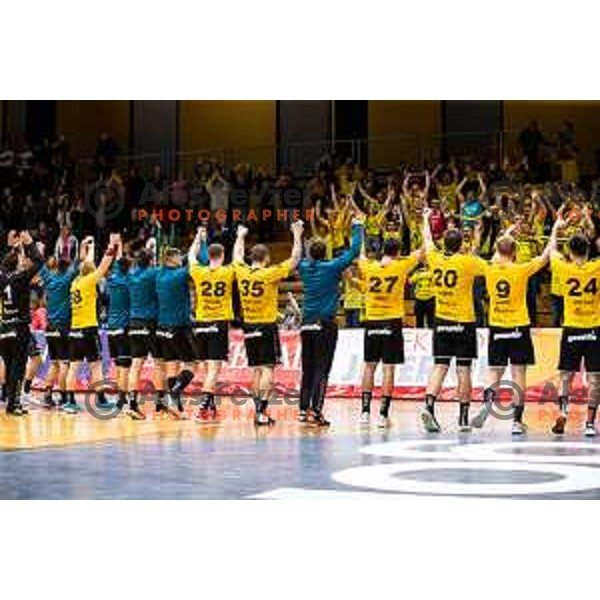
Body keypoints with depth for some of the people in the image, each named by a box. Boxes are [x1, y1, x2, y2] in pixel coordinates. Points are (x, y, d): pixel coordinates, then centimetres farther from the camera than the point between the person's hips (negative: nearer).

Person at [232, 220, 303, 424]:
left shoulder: (242, 272, 1)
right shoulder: (270, 273, -12)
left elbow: (237, 256, 23)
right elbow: (294, 260, -6)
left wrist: (241, 236, 38)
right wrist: (297, 236, 3)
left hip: (248, 327, 5)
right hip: (267, 326, -5)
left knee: (257, 369, 12)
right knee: (267, 368, -6)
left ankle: (259, 410, 13)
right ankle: (261, 411, -15)